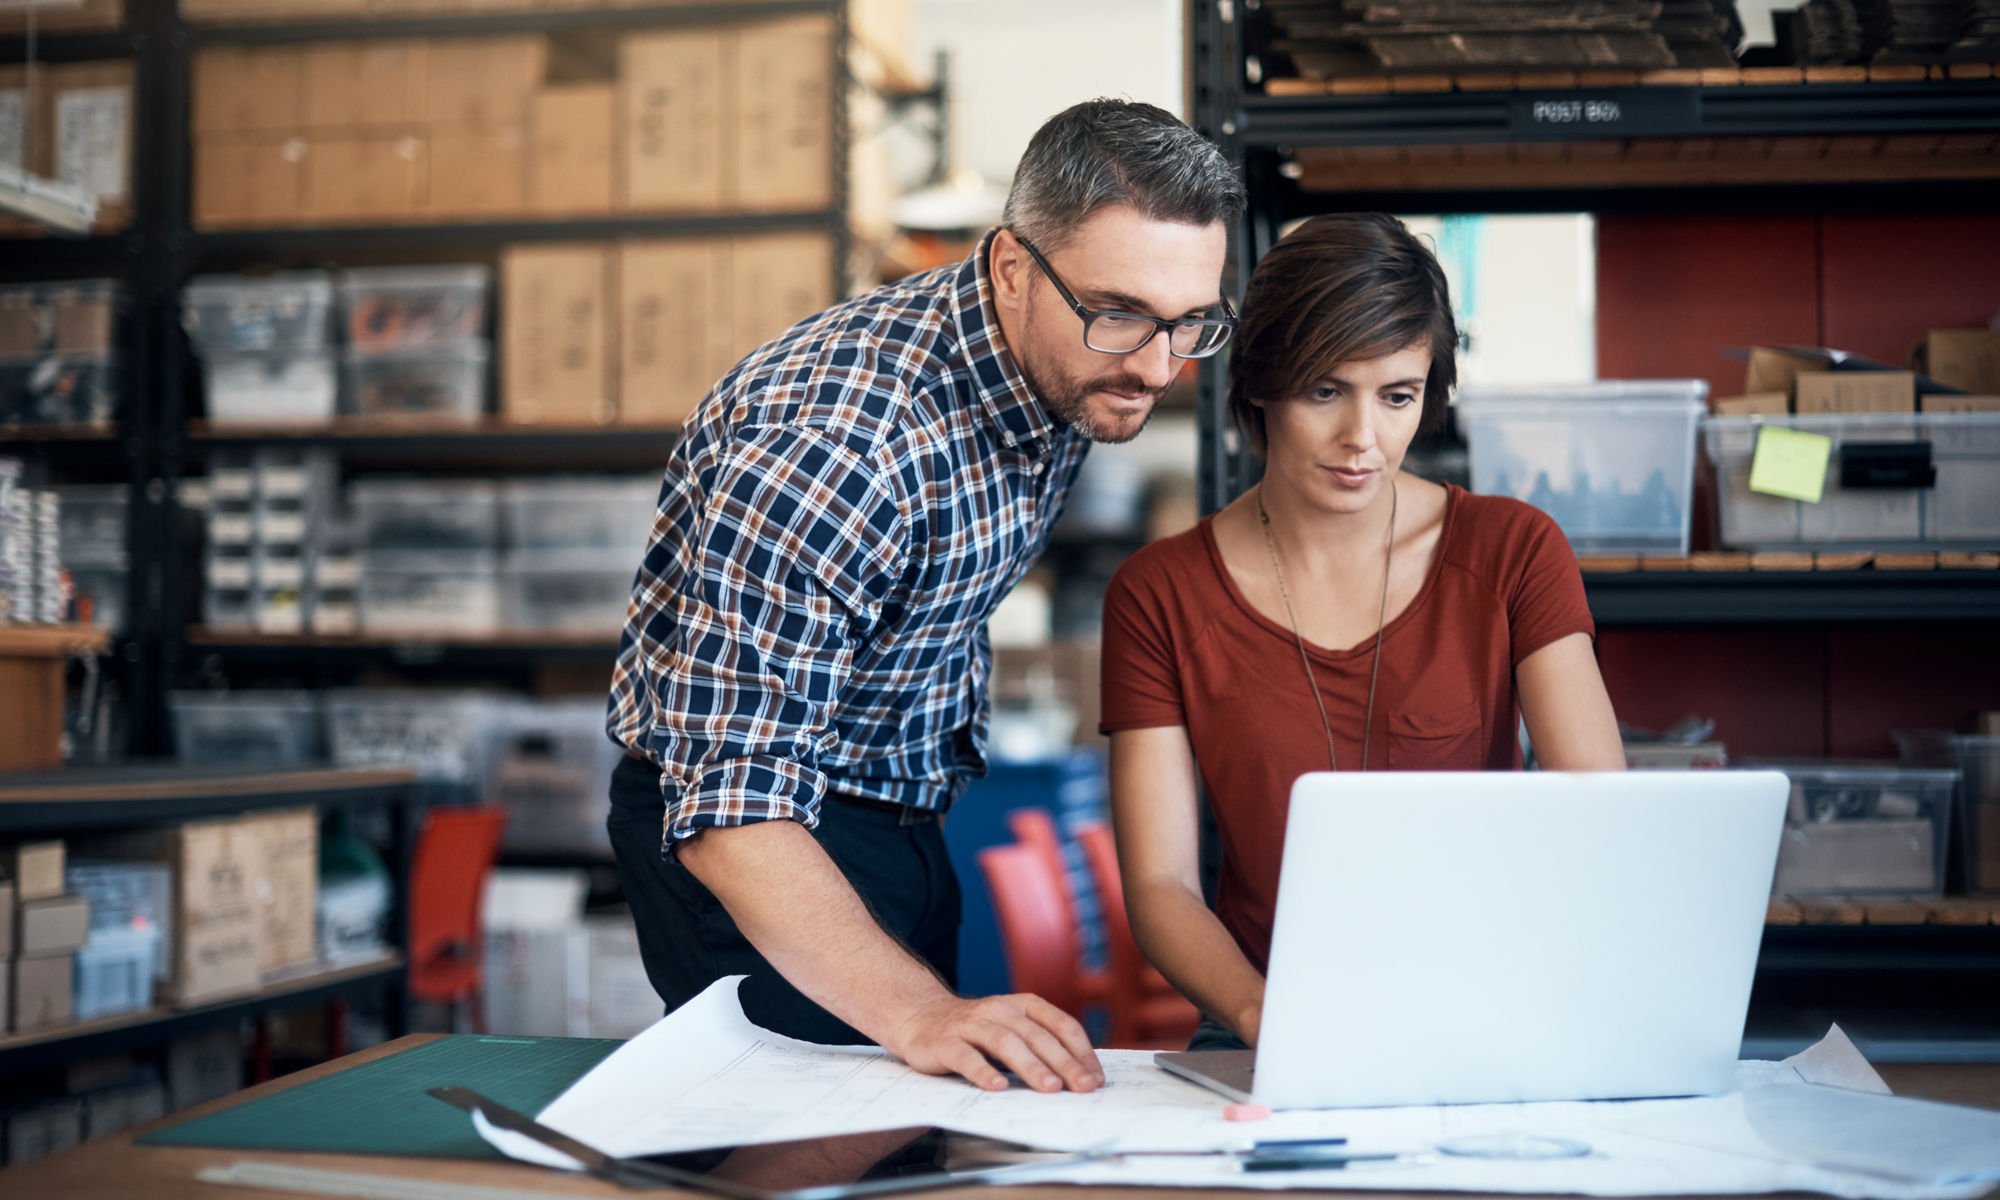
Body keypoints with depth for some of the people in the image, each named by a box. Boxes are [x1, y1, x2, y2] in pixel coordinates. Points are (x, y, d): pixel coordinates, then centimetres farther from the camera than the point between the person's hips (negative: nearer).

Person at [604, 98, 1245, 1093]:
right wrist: (919, 1013, -49)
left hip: (904, 818, 8)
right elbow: (731, 800, -37)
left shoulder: (1071, 368, -7)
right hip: (762, 854, -8)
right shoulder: (831, 443, -35)